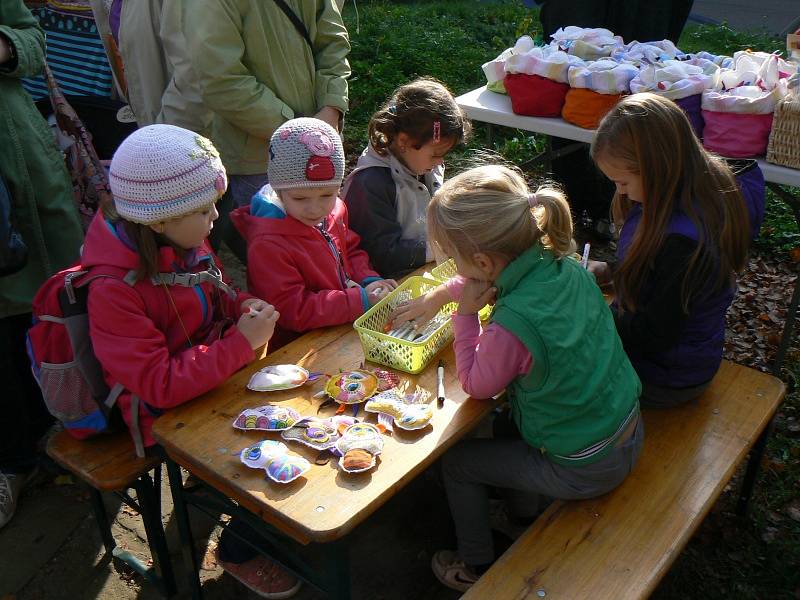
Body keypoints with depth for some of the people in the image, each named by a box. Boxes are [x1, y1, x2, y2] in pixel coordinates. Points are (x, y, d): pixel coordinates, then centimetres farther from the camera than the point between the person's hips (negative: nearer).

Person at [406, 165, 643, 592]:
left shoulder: (511, 326, -35)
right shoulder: (562, 263, -12)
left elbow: (476, 385, -12)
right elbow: (488, 278, 11)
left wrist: (465, 314, -14)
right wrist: (441, 292, 14)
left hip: (584, 469, -7)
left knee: (456, 462, 12)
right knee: (505, 427, 31)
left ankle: (475, 567, 35)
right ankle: (525, 519, 52)